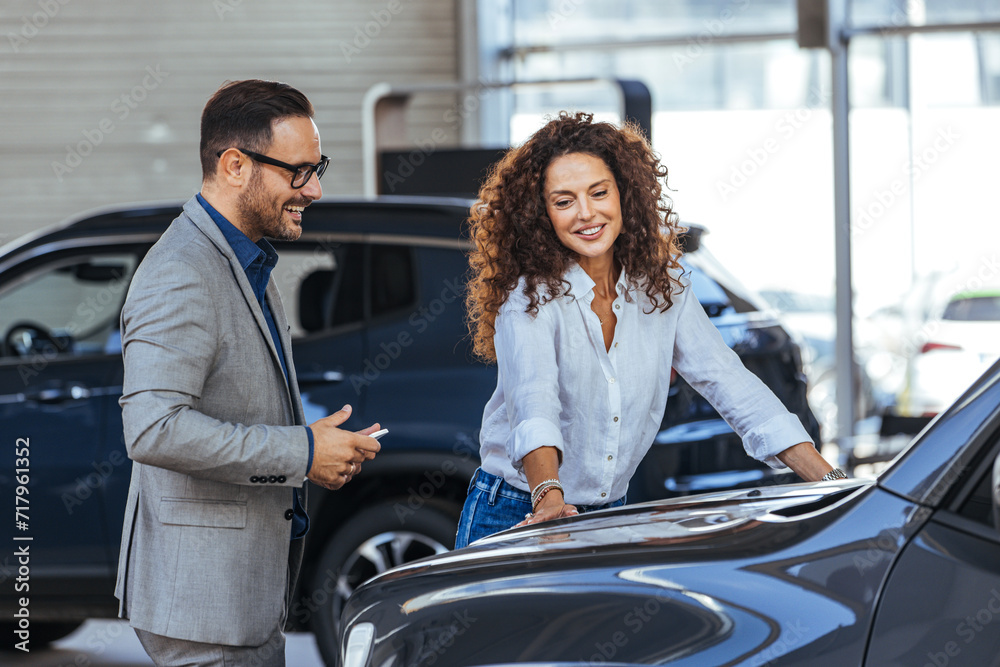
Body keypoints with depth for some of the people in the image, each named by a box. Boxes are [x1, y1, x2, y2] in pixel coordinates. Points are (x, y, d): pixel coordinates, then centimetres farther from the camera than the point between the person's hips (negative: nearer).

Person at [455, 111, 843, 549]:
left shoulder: (663, 290, 1)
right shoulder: (529, 299, -15)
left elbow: (732, 385, -2)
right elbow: (533, 398, -31)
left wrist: (831, 481, -12)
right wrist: (549, 497, -50)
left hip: (609, 516, 4)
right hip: (514, 520, -4)